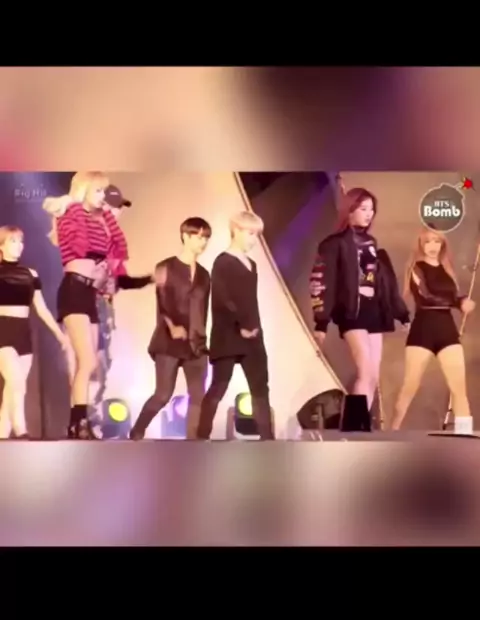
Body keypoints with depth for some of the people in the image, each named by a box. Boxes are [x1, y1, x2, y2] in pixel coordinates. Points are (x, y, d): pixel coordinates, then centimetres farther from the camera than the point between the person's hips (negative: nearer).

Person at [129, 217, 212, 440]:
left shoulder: (203, 274, 13)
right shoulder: (165, 268, 0)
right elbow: (162, 303, -9)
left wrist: (200, 336, 9)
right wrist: (172, 327, -23)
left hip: (196, 344, 5)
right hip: (169, 343, -5)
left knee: (198, 396, -2)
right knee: (163, 395, -5)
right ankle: (136, 434, 14)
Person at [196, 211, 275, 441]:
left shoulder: (251, 265, 17)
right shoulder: (223, 262, -7)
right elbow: (222, 299, -17)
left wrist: (253, 327, 4)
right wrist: (242, 325, -17)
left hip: (251, 336, 8)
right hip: (228, 337, -7)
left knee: (260, 387, 5)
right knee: (218, 388, -4)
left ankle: (267, 437, 8)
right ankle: (202, 436, 2)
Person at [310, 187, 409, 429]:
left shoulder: (372, 244, 19)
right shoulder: (335, 244, -2)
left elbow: (388, 282, 21)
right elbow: (321, 283, -8)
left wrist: (403, 314, 18)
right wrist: (321, 322, -15)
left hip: (375, 313, 7)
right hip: (352, 313, -7)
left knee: (372, 378, 3)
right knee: (367, 374, -19)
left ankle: (355, 429, 9)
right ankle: (357, 428, -16)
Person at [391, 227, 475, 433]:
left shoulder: (446, 269, 15)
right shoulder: (417, 268, 0)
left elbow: (453, 297, 12)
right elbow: (425, 297, -14)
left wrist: (462, 302, -9)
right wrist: (459, 302, -19)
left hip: (447, 329, 5)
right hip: (423, 330, -5)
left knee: (459, 387, -3)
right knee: (410, 387, -2)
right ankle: (393, 433, 9)